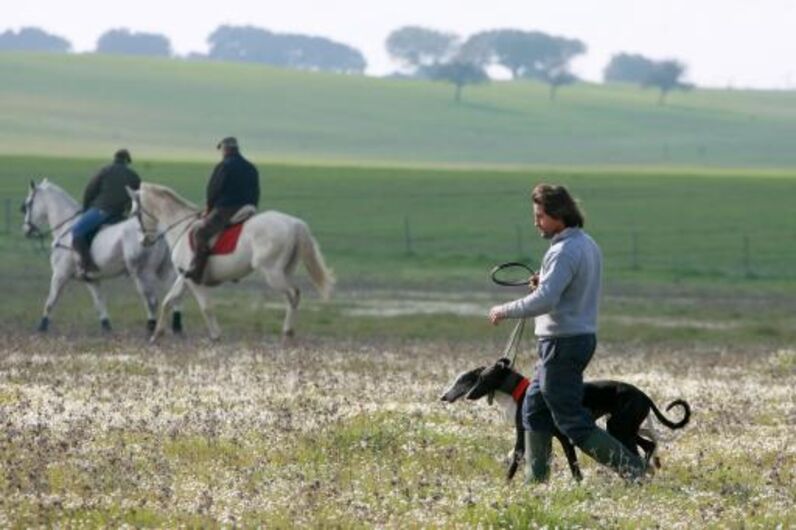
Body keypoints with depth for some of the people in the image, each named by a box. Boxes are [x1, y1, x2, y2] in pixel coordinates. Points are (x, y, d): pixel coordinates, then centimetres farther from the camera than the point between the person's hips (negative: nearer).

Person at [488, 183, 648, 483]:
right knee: (534, 409, 17)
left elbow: (544, 301, -27)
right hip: (583, 335, 10)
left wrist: (505, 311, -15)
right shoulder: (588, 245, 12)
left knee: (572, 421, -6)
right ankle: (535, 480, 19)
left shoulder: (564, 251, -19)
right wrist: (545, 283, 9)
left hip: (562, 343, -10)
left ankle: (632, 467, -9)